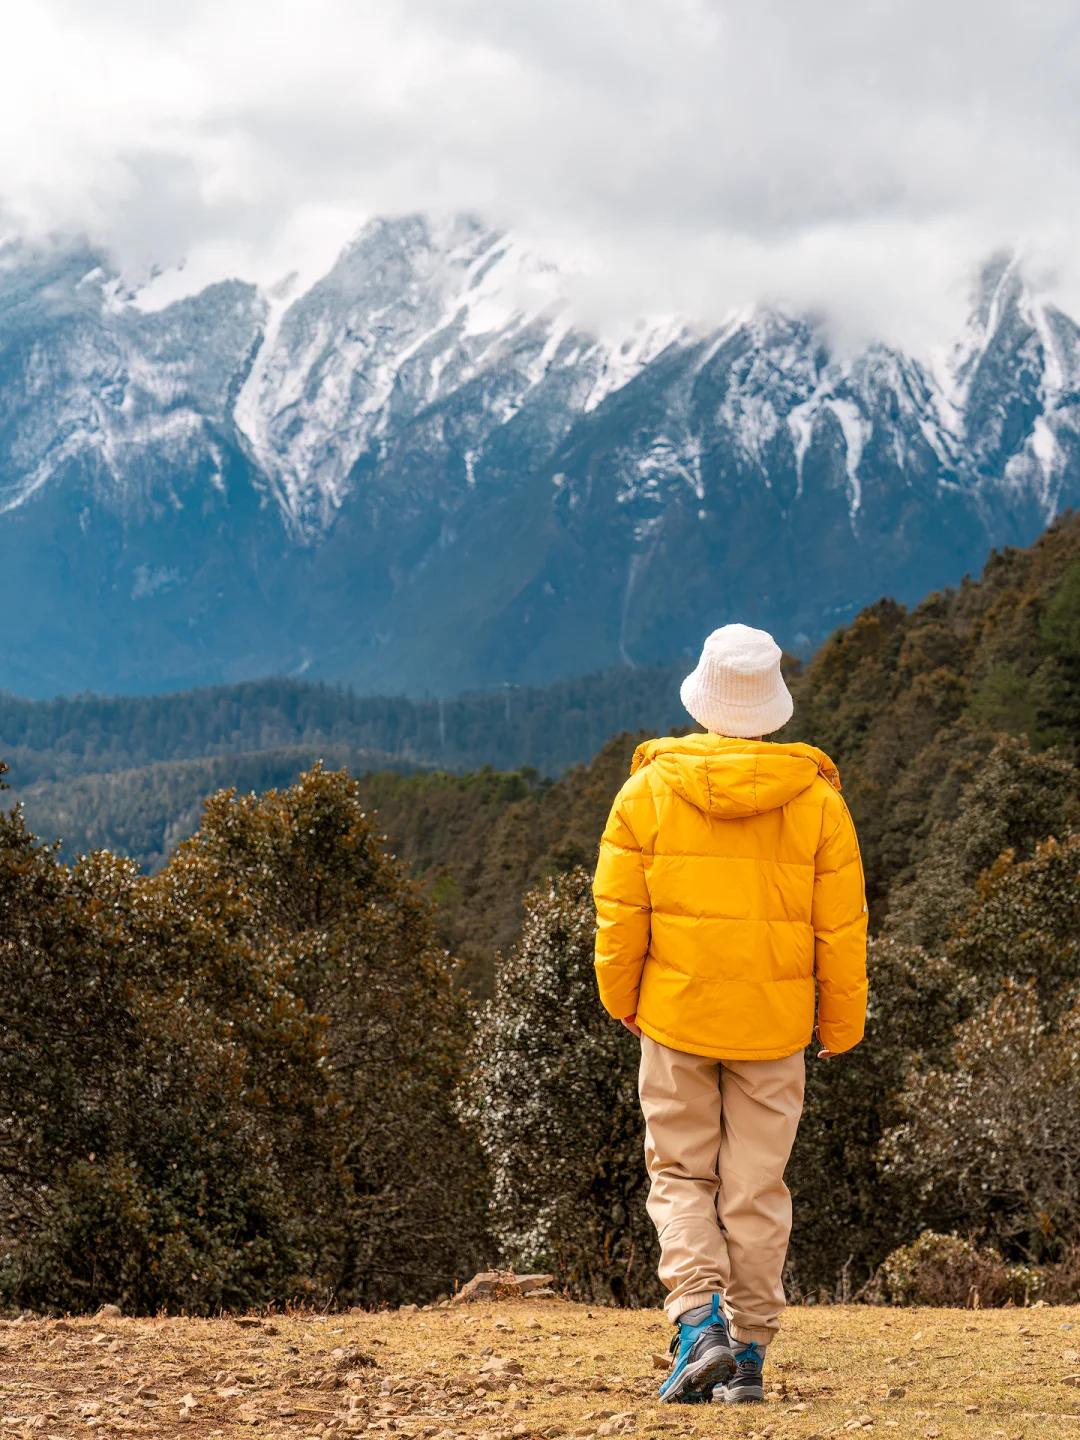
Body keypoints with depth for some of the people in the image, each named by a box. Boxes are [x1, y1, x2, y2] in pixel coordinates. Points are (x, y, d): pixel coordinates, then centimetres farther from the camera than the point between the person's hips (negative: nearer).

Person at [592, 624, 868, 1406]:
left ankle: (700, 1323, -7)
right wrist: (841, 1026, 10)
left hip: (675, 1017, -1)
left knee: (681, 1177, 10)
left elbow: (618, 912, -3)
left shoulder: (649, 790, -5)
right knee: (757, 1188, 9)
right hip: (773, 1025, 1)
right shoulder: (816, 800, -3)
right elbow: (841, 928, -2)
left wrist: (621, 999, 12)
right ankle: (749, 1355, 12)